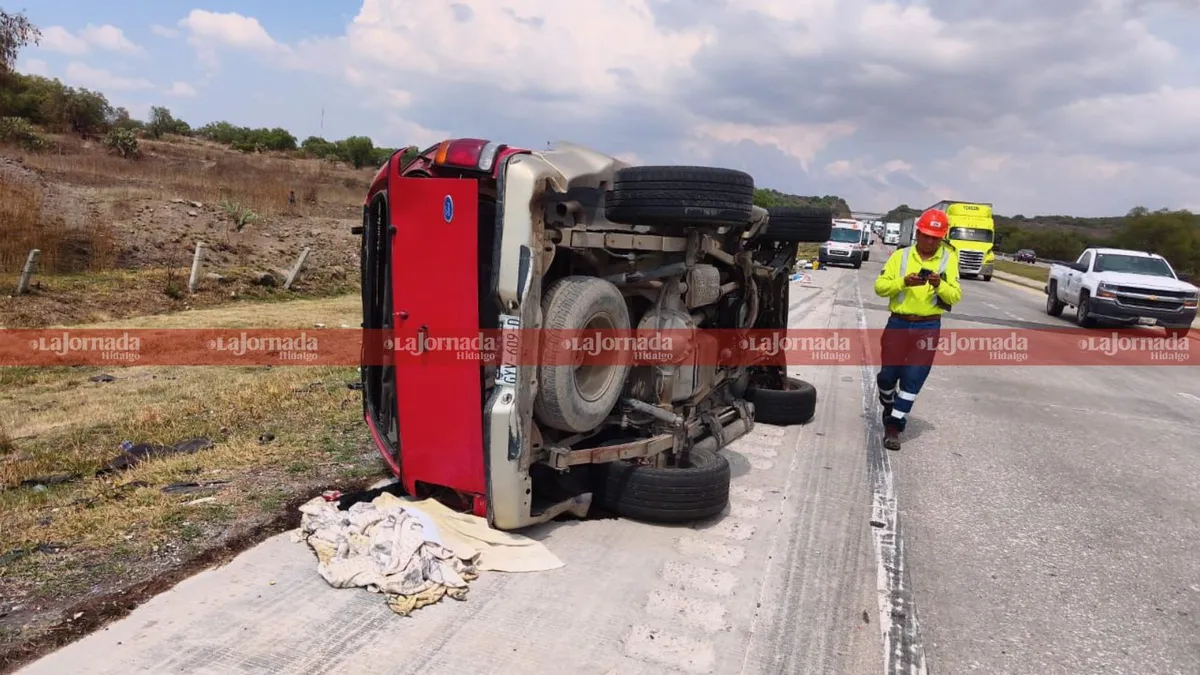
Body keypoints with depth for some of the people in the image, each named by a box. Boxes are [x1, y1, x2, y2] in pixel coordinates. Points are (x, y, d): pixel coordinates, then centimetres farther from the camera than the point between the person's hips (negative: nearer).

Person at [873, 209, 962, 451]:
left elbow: (956, 296, -3)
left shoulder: (948, 259, 2)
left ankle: (894, 426, 5)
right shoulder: (901, 256, 2)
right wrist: (903, 282, -21)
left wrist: (940, 285, -23)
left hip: (928, 327, -1)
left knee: (913, 378, -3)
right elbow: (880, 286, -5)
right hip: (898, 323, 1)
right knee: (888, 373, 8)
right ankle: (889, 407, 38)